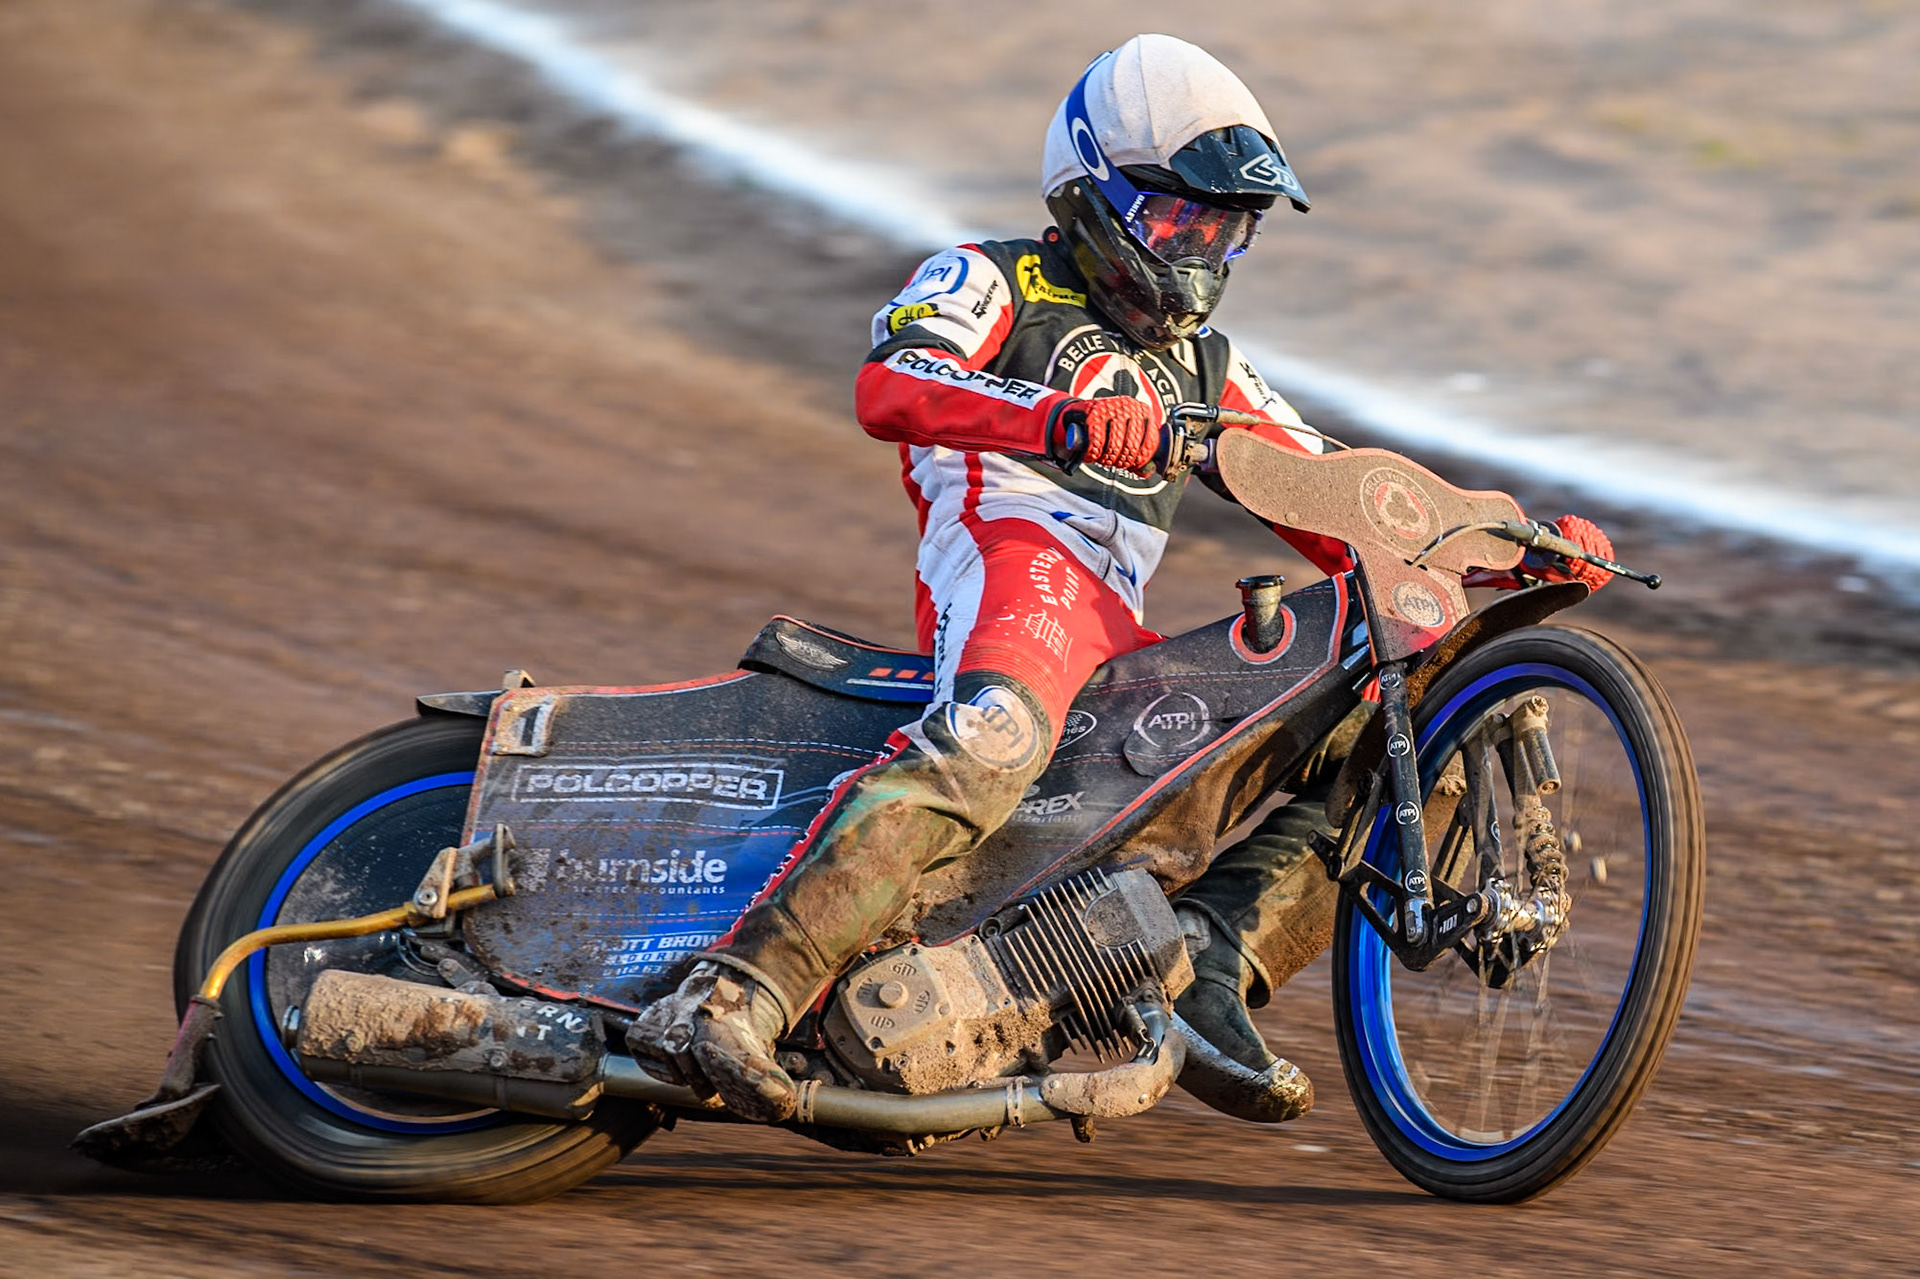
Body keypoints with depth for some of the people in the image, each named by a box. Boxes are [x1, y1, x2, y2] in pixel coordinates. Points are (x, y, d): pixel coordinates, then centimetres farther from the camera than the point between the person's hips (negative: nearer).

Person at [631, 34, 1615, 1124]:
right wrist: (1067, 418, -28)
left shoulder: (1202, 363, 34)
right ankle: (726, 1002, -53)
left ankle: (1210, 959, -20)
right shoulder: (994, 282, 13)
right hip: (1013, 557, -7)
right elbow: (888, 389, -10)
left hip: (1123, 648, 7)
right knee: (987, 745, -40)